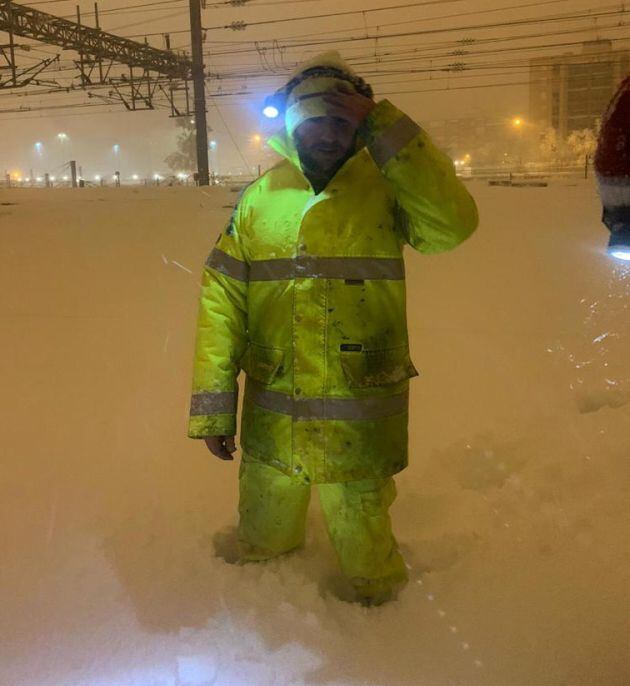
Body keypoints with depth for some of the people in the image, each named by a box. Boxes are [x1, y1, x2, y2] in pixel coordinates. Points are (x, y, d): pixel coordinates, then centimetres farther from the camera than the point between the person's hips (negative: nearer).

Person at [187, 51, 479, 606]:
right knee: (262, 546, 24)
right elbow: (222, 302, 0)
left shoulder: (386, 186, -4)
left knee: (364, 550, 15)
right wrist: (213, 407, -2)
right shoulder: (259, 198, 0)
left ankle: (380, 603, 47)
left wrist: (382, 126, -21)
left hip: (359, 424, -2)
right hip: (271, 419, 3)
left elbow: (454, 223, -25)